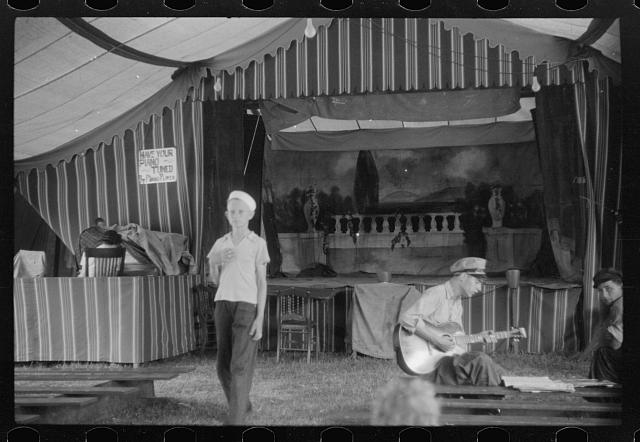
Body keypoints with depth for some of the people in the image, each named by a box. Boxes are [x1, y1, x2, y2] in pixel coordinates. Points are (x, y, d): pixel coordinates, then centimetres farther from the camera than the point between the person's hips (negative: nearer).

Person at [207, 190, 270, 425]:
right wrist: (214, 263, -8)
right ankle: (242, 404, 32)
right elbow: (214, 281, 14)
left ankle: (234, 420, -12)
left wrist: (260, 318, -10)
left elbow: (262, 282, -2)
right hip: (223, 305, 5)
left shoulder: (257, 244, 0)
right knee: (223, 365, 8)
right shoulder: (220, 244, 13)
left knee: (240, 366, -12)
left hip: (247, 306, -5)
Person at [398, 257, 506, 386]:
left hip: (451, 357, 9)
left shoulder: (457, 301, 18)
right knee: (480, 360, -27)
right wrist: (436, 339, -26)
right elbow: (406, 317, -26)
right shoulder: (435, 294, -13)